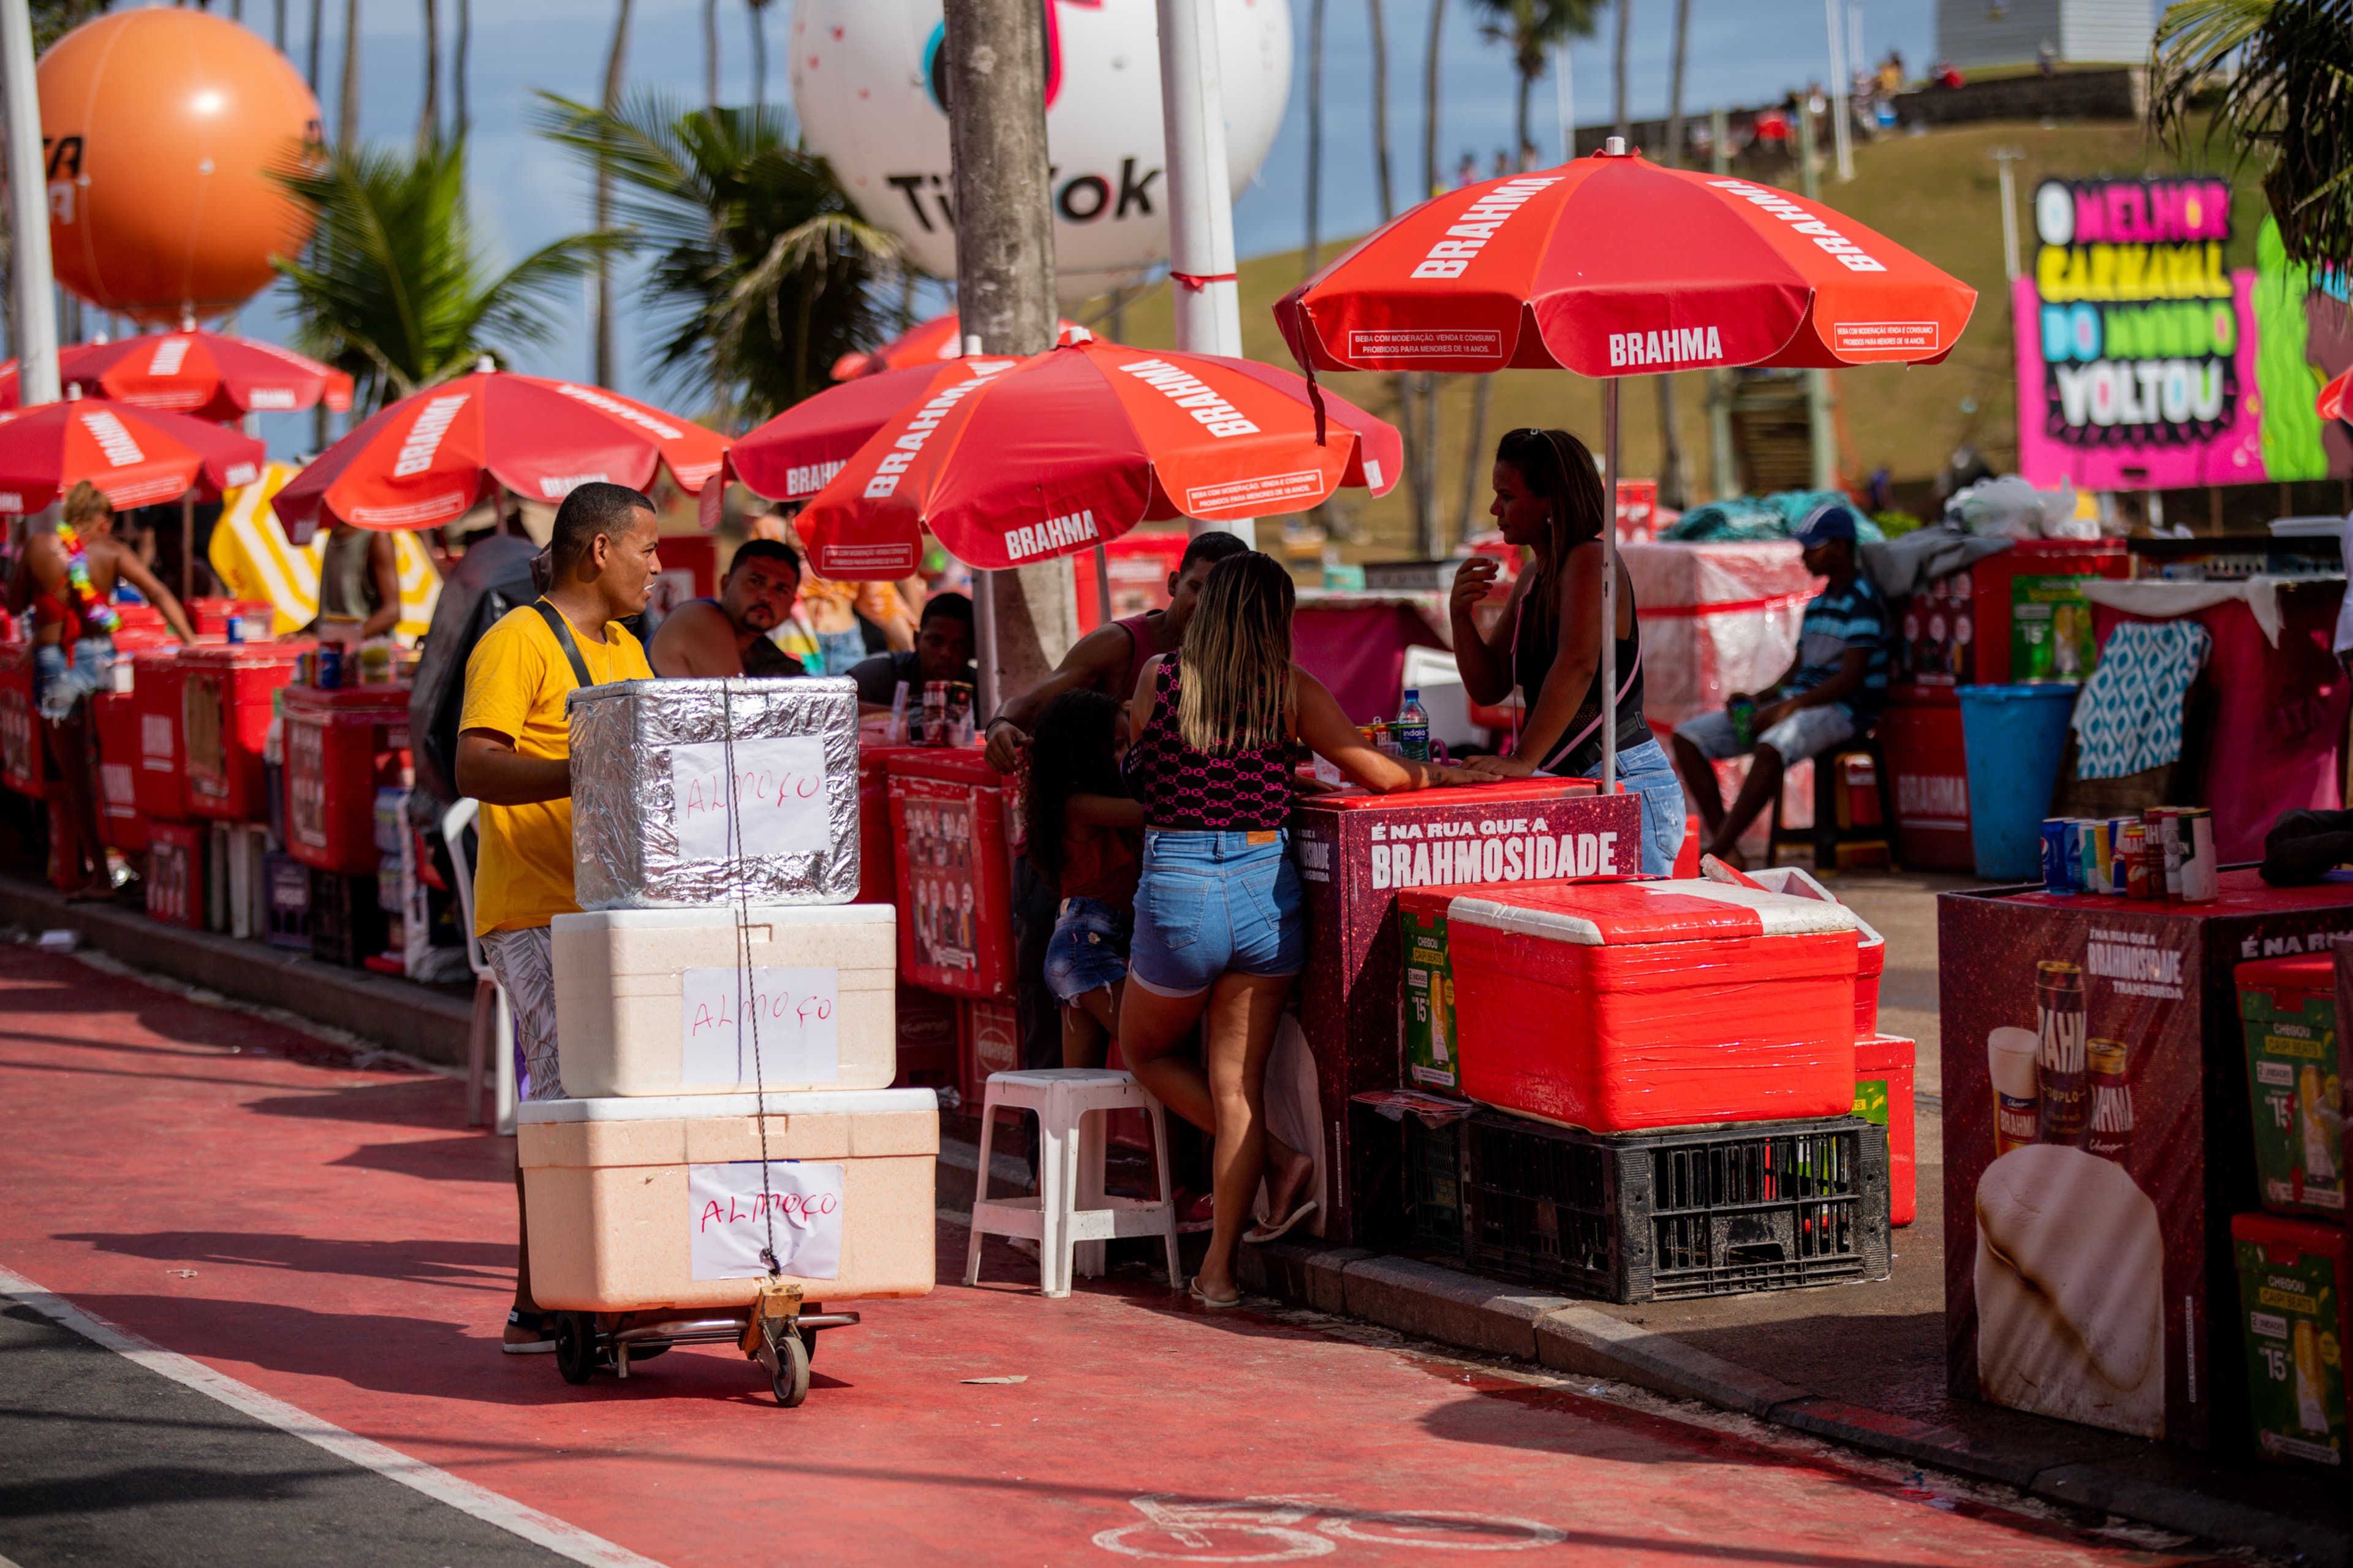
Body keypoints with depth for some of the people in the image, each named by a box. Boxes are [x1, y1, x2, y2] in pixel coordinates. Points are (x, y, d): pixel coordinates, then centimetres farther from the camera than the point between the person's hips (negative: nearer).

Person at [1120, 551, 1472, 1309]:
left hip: (1176, 891, -1)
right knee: (1237, 1084, 9)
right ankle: (1219, 1267, 7)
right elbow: (1381, 774, -5)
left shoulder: (1160, 678, -1)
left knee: (1147, 1053, 24)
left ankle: (1277, 1159, 10)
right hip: (1266, 892, 1)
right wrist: (1439, 774, 14)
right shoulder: (1292, 692, -2)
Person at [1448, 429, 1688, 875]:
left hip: (1628, 786, -9)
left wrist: (1525, 760, -32)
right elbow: (1488, 687, 19)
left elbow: (1577, 667, -25)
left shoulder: (1591, 562, -11)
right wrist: (1461, 616, 1)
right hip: (1570, 786, 9)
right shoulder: (1533, 579, 17)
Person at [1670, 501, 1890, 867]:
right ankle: (1725, 846, -19)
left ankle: (1715, 853, -38)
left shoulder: (1863, 600, -8)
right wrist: (1758, 699, 2)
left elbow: (1851, 677, -17)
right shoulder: (1817, 603, 20)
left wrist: (1788, 706, -24)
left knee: (1772, 748, -41)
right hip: (1795, 704, 9)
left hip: (1843, 710, -9)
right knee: (1688, 737, -4)